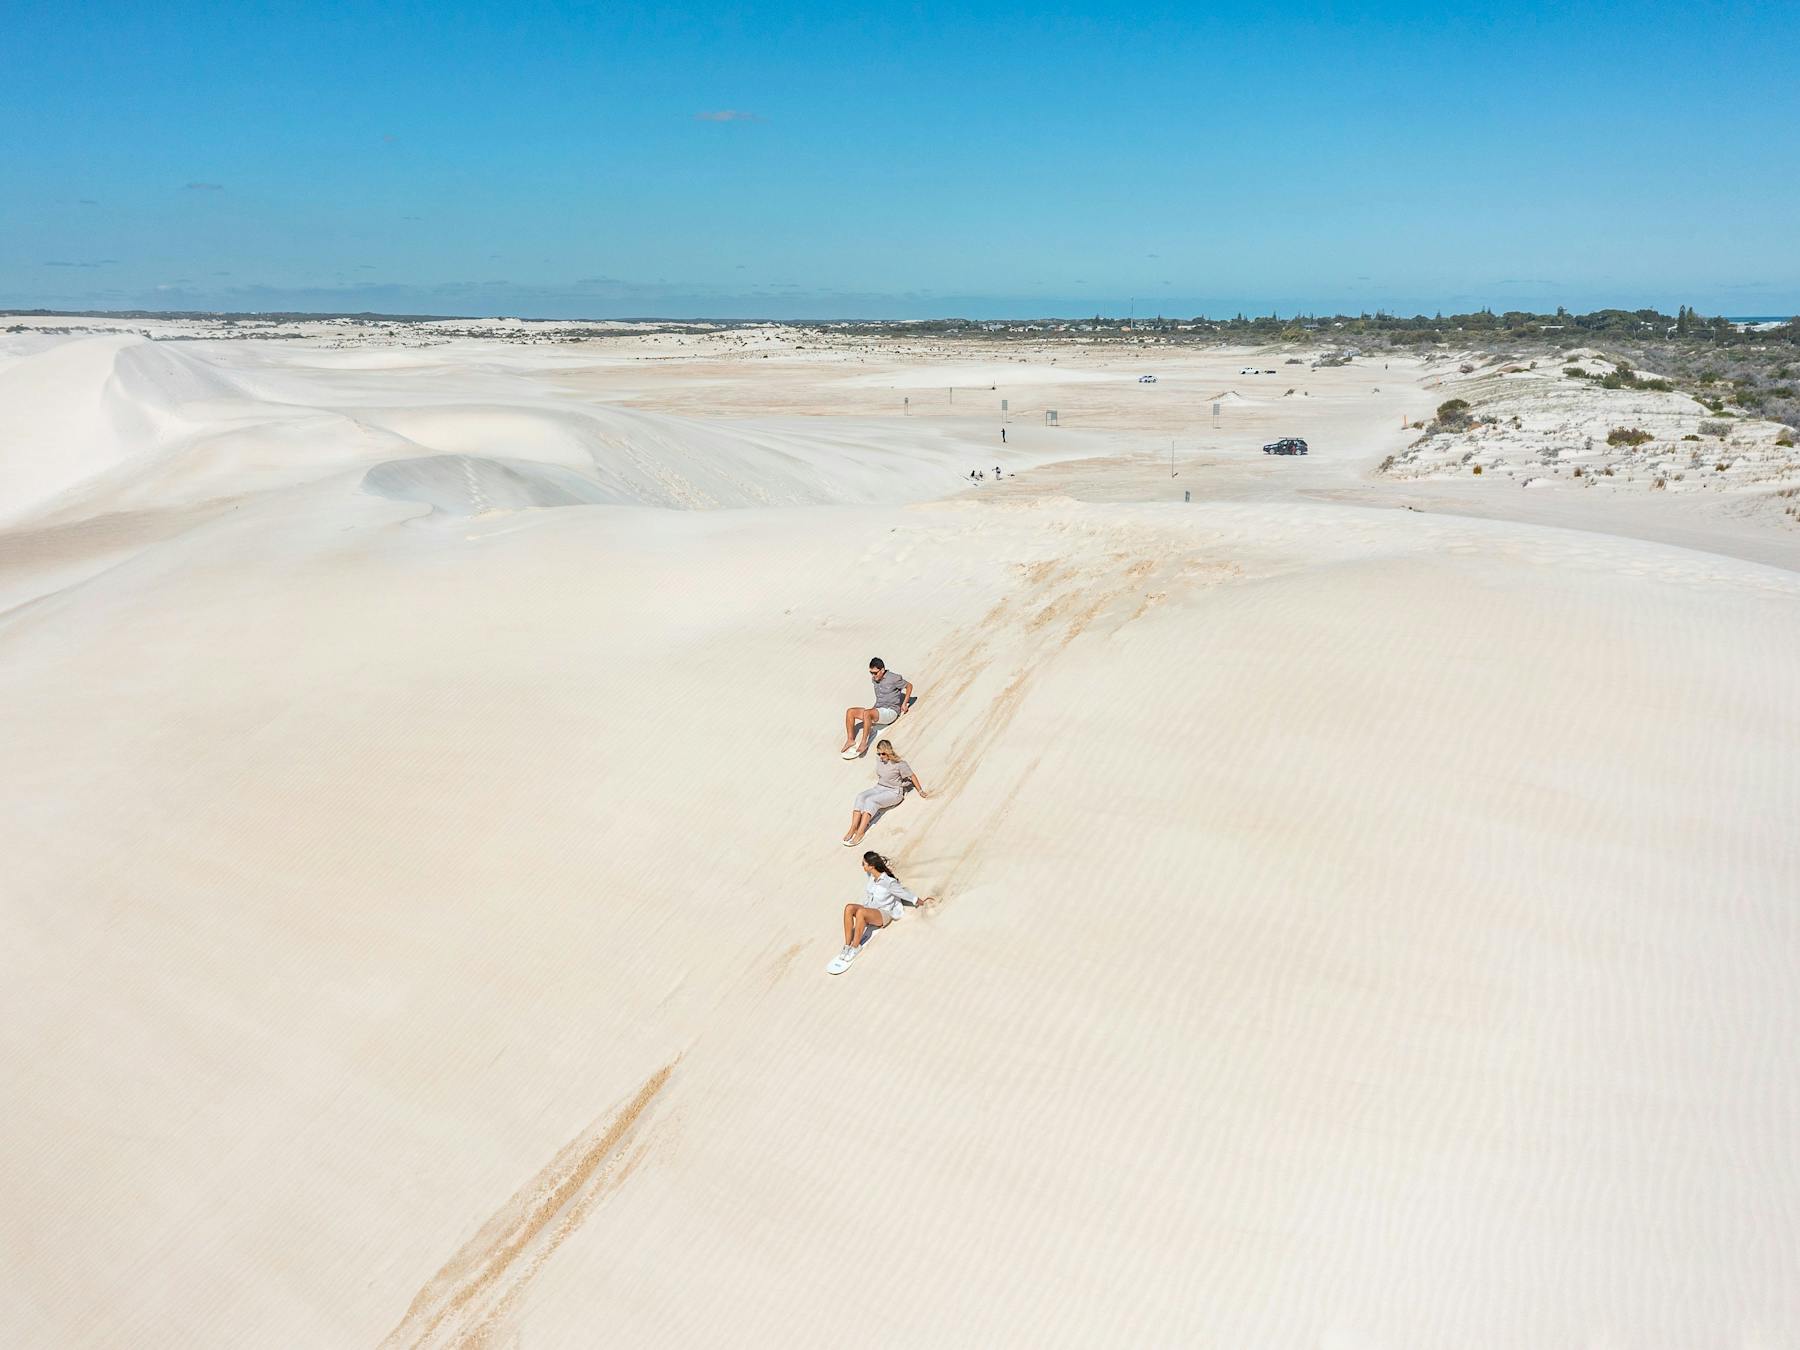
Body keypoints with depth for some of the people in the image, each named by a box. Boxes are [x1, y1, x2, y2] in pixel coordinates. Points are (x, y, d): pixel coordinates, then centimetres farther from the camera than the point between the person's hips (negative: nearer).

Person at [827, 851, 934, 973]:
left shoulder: (889, 882, -22)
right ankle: (847, 946, -25)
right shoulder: (871, 875, -1)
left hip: (885, 915, -7)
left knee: (860, 912, -37)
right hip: (871, 911, 7)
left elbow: (905, 894, -9)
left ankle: (855, 947, -24)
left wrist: (922, 903, 4)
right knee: (849, 908, -25)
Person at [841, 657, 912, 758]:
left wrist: (904, 704, 2)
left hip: (890, 712, -8)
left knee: (866, 713, -36)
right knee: (850, 712, -10)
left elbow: (909, 685, 3)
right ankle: (850, 740, -12)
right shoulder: (875, 679, 12)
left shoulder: (894, 678, -10)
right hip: (877, 711, 8)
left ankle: (864, 743, -34)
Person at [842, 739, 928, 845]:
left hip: (894, 792, -6)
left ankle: (860, 832, -39)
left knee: (871, 800, -32)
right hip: (879, 787, 6)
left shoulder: (899, 764, -16)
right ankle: (853, 828, -33)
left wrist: (920, 791, 3)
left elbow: (912, 776, -4)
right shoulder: (879, 759, 2)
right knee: (860, 796, -24)